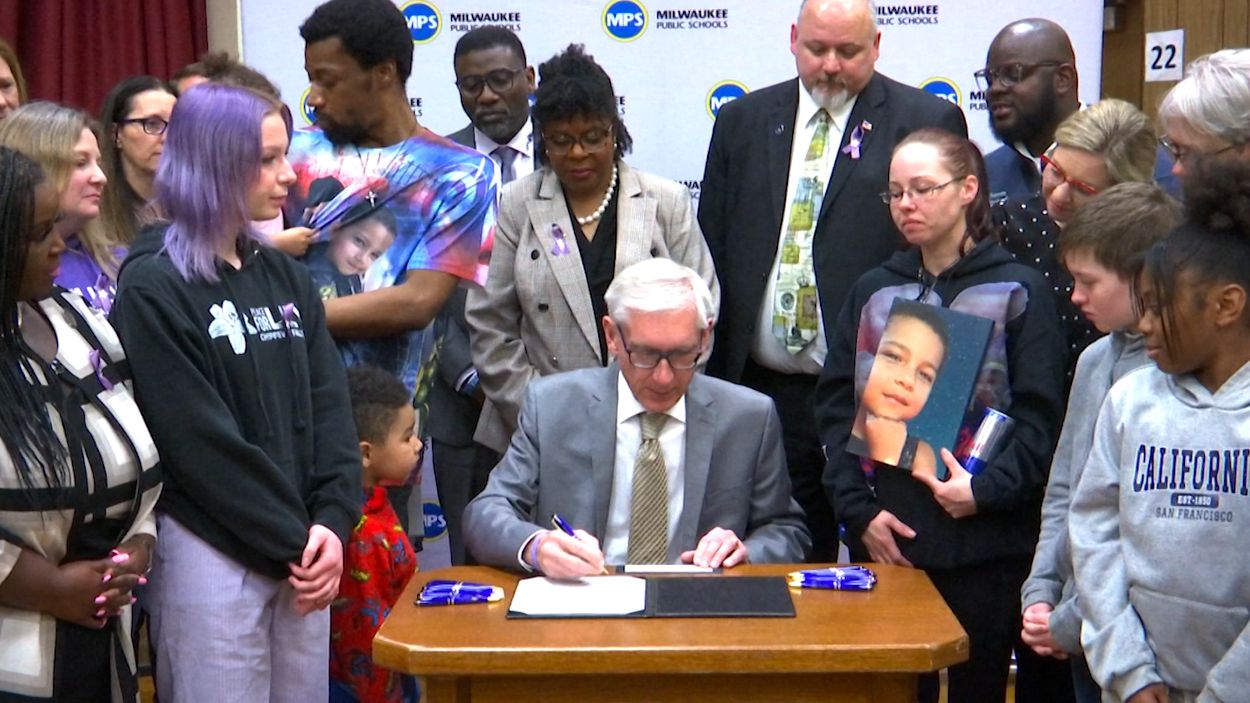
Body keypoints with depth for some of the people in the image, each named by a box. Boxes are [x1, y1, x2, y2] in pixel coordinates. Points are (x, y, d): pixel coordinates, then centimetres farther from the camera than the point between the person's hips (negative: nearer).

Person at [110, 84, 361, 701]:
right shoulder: (152, 288, -8)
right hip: (210, 554, -6)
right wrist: (293, 542, -12)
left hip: (305, 551, 6)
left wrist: (331, 523, -7)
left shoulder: (285, 276, 11)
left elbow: (328, 408, 6)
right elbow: (201, 442, -13)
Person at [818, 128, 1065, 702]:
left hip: (985, 545, -2)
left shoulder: (1019, 292, 1)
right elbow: (835, 404, 6)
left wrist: (987, 489, -17)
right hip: (884, 542, 3)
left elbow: (1039, 416, -4)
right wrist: (858, 508, -5)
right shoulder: (874, 291, 12)